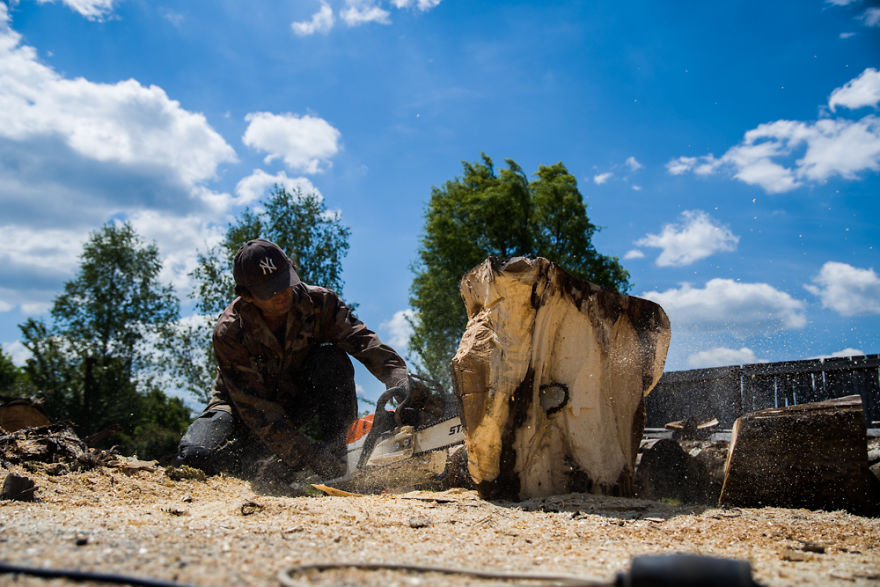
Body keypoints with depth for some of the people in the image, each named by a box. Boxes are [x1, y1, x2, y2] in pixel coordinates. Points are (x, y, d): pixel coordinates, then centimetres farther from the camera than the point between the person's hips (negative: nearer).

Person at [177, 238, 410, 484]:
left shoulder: (316, 302, -20)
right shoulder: (229, 333, -27)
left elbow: (362, 339, -29)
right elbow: (255, 408, -30)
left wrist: (400, 379, -49)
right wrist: (308, 456, -37)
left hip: (299, 403, 2)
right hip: (243, 403, -1)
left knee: (332, 359, -28)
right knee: (196, 454, -28)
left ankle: (332, 454, -24)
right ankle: (255, 457, 2)